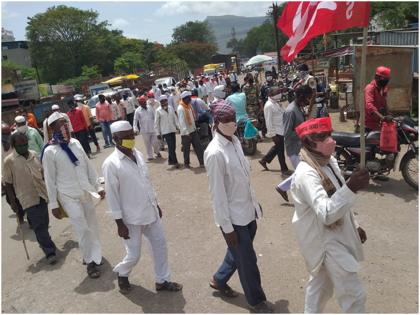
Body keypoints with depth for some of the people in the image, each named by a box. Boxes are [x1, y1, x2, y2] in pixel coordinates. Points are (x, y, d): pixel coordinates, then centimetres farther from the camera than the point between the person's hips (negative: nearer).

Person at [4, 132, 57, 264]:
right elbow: (8, 183, -4)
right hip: (28, 198, -4)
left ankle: (44, 242, 40)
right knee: (38, 226, -3)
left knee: (44, 223, 16)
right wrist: (13, 202, -6)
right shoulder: (9, 161, -9)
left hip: (41, 194, 5)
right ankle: (50, 252, 2)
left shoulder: (34, 154, 4)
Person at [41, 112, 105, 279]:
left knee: (92, 225, 15)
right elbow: (50, 179, -8)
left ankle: (94, 254, 37)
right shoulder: (50, 151, -12)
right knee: (82, 229, -5)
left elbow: (88, 166, 8)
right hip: (68, 195, -5)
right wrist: (53, 204, -6)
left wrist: (98, 186, 8)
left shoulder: (75, 143, 2)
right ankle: (90, 261, 14)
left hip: (86, 191, 5)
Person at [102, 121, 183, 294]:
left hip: (150, 211, 6)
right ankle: (122, 273, 39)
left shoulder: (137, 154, 2)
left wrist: (156, 204, 15)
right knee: (134, 255, 6)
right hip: (131, 218, -6)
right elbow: (112, 195, -15)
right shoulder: (111, 163, -18)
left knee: (160, 245, 12)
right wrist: (119, 223, -14)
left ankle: (162, 280, 30)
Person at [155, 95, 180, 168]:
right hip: (165, 131, -5)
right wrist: (158, 133, -4)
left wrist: (178, 127, 6)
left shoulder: (170, 108, 8)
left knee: (173, 146, 9)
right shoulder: (158, 111, -3)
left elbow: (175, 118, 13)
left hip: (172, 130, 5)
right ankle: (175, 162, -6)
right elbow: (156, 123, -1)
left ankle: (170, 160, 26)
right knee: (171, 146, -10)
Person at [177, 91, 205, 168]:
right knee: (186, 149, 7)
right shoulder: (180, 108, -17)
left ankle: (202, 162, 4)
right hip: (185, 133, -7)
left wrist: (194, 127, 15)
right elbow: (181, 121, -23)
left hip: (193, 130, 7)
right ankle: (186, 163, 23)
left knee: (198, 147, 2)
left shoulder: (189, 106, 8)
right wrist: (186, 132, -28)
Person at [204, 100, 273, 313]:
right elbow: (217, 193, -20)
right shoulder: (214, 153, -23)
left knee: (239, 254, 24)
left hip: (248, 210, 8)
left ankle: (219, 280, 48)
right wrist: (226, 226, -17)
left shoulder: (235, 141, 2)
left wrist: (255, 202, 17)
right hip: (233, 216, -8)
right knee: (247, 261, 9)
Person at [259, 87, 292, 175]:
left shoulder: (277, 103, 8)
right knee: (280, 150, 4)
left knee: (277, 147, 21)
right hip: (276, 131, -9)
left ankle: (264, 160, 37)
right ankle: (284, 169, 19)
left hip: (281, 130, 9)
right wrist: (272, 134, -18)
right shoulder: (269, 105, -19)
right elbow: (268, 121, -19)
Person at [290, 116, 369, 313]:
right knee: (354, 294, 1)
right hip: (323, 240, -9)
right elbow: (326, 214, -37)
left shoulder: (329, 162, 1)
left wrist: (354, 225, 17)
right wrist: (351, 188, -47)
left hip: (335, 236, 9)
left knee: (321, 283, 25)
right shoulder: (306, 173, -28)